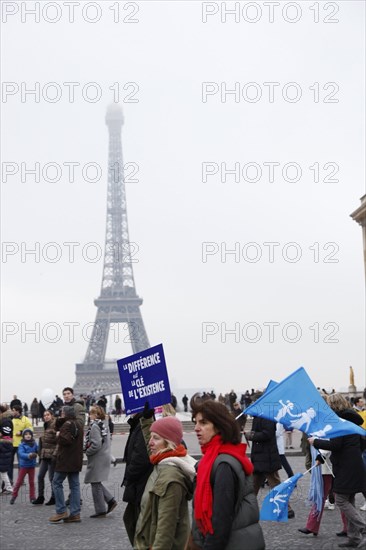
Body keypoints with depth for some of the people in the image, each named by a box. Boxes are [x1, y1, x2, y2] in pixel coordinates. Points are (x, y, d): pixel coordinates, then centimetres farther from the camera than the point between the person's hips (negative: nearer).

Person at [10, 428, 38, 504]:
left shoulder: (34, 444, 0)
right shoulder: (21, 445, -12)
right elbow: (21, 454, -26)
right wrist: (28, 456, -42)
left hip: (32, 466, 3)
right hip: (23, 465, -2)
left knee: (32, 482, 12)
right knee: (19, 481, 7)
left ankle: (32, 497, 21)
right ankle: (14, 496, 20)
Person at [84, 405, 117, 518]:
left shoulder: (95, 426, -18)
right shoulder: (104, 425, 10)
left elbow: (96, 444, -24)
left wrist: (87, 452, -7)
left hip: (97, 459, -9)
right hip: (105, 456, 9)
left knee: (95, 483, 2)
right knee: (97, 482, 19)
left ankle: (100, 510, 8)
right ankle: (110, 501, 13)